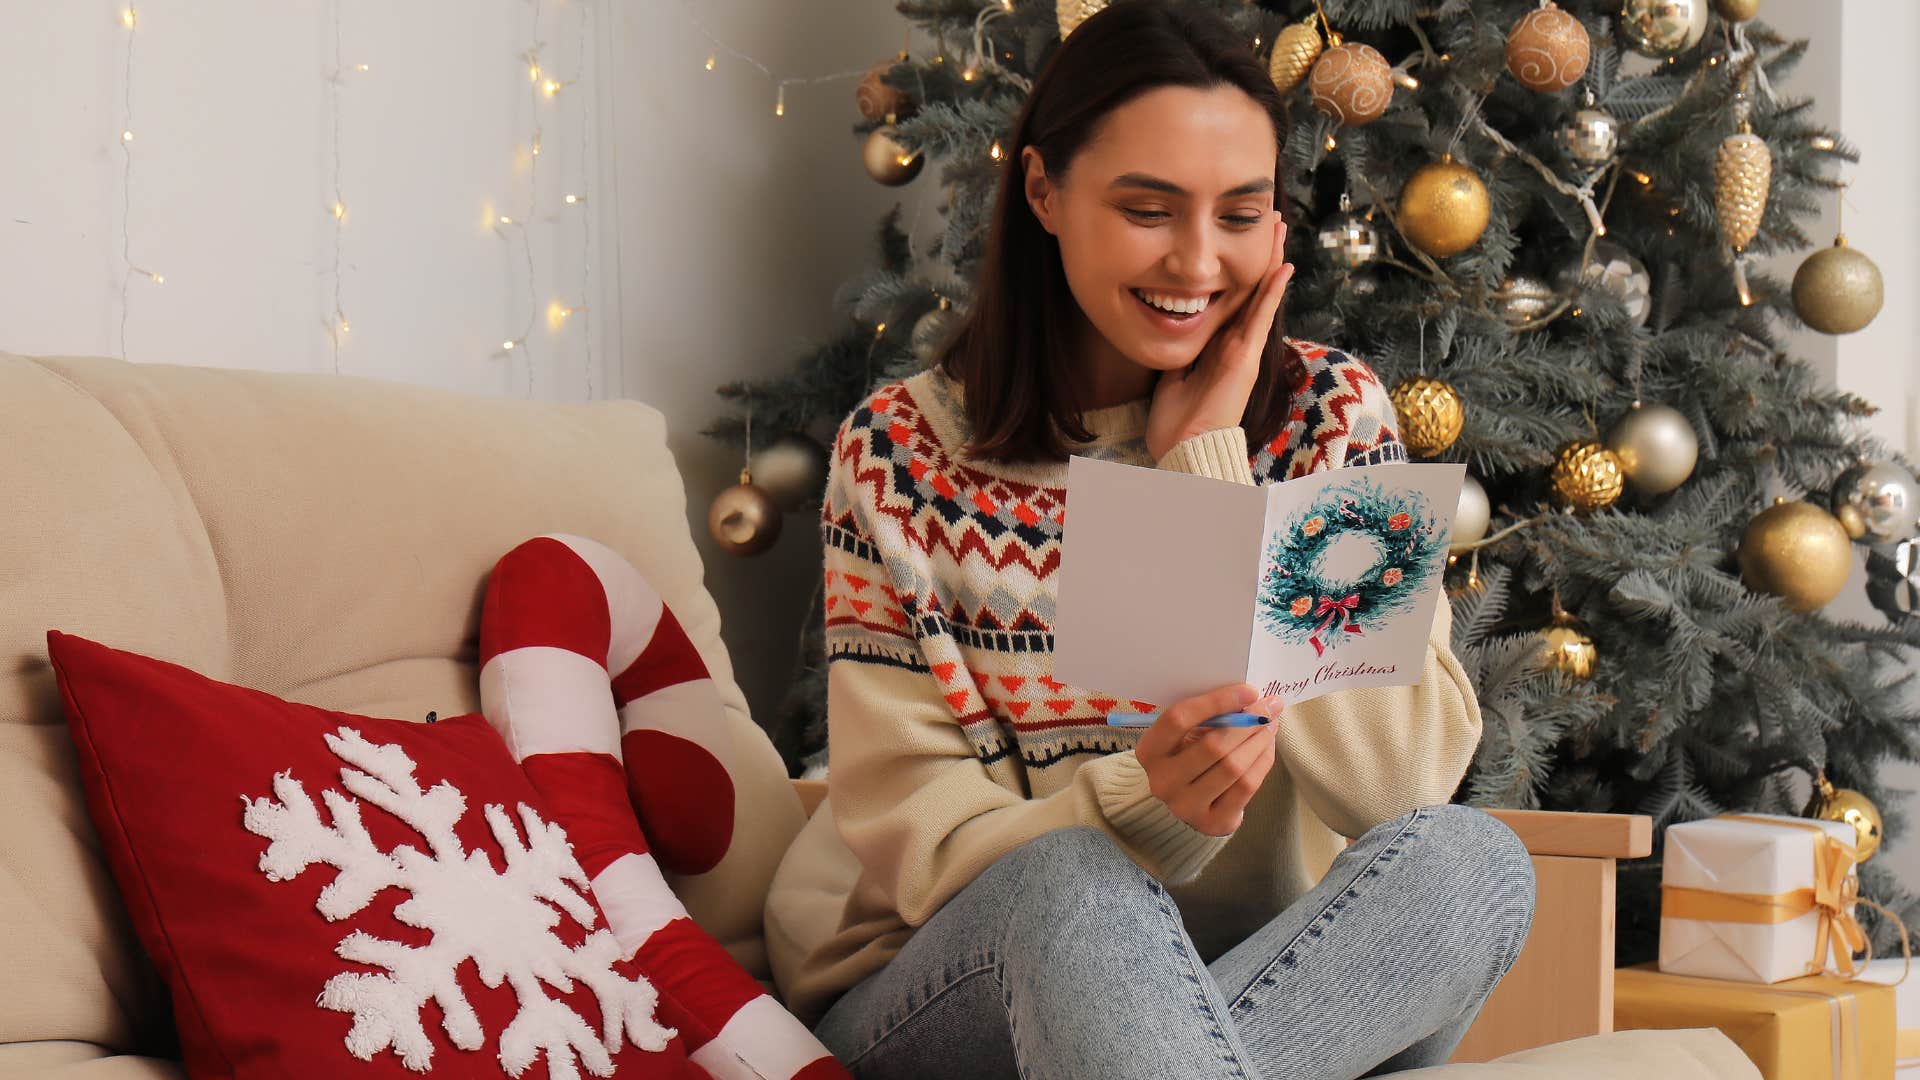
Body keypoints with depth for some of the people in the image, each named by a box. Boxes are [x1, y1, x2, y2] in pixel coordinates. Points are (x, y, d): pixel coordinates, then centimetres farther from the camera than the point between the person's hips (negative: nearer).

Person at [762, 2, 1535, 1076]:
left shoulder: (1329, 413, 0)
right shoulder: (903, 454, -5)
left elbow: (1415, 774, -13)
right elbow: (911, 834, -10)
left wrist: (1210, 466, -15)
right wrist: (1143, 804, -31)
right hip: (940, 992, -4)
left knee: (1475, 858, -28)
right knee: (1071, 881, -37)